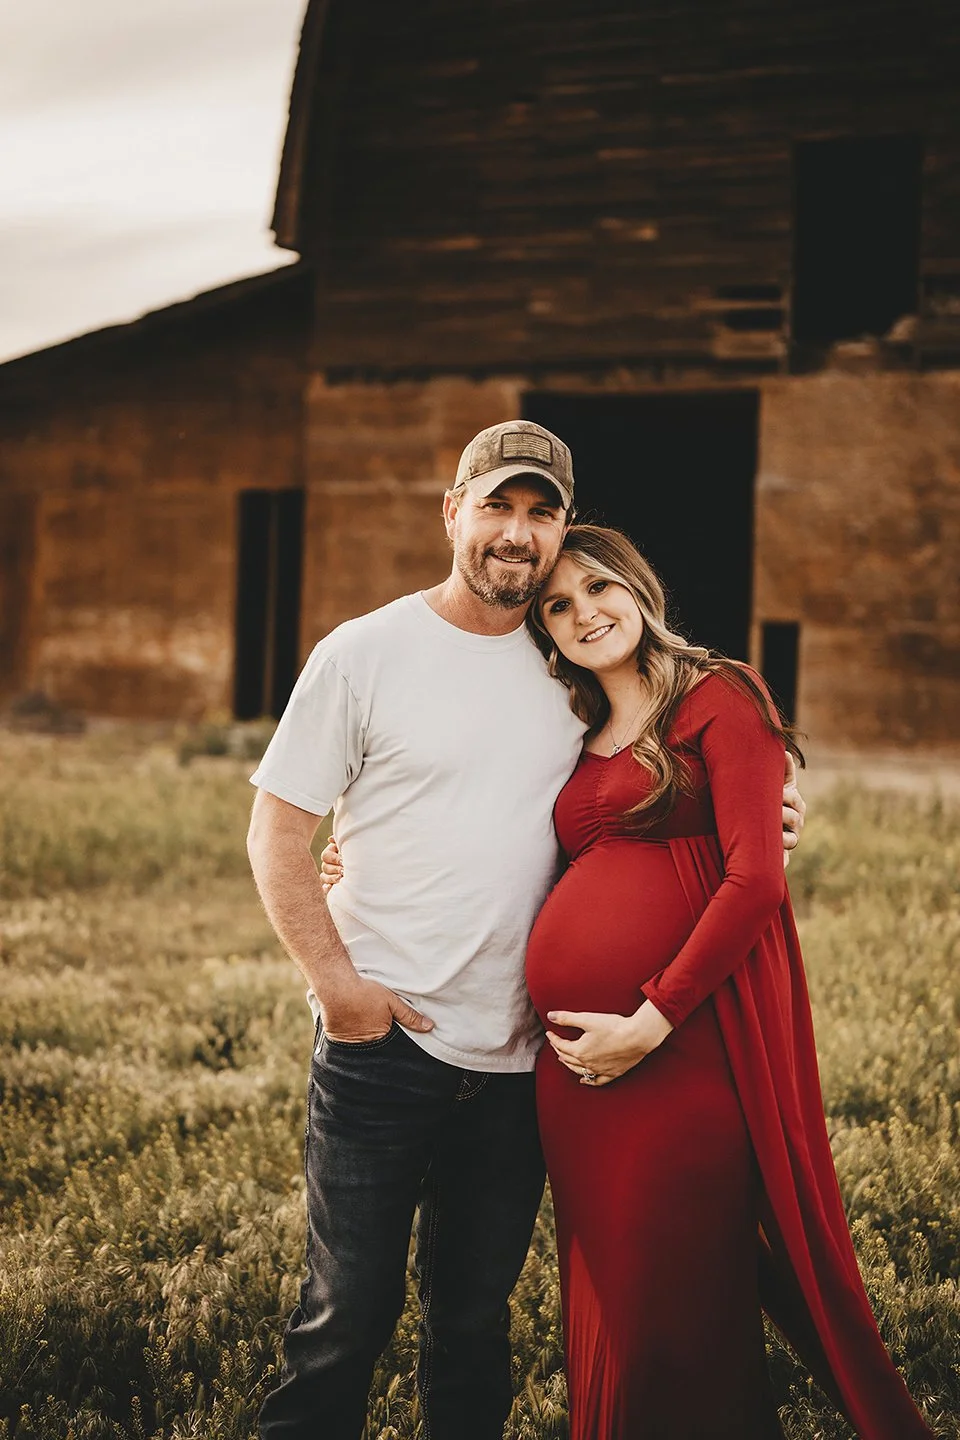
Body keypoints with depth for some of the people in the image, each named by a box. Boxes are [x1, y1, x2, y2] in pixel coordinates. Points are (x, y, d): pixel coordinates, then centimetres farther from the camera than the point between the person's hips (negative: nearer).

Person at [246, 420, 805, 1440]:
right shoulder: (364, 654, -3)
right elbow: (276, 830, -3)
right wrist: (334, 980, -12)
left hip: (518, 1057, 4)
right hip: (381, 1042, -3)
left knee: (476, 1318, 14)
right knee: (348, 1312, 1)